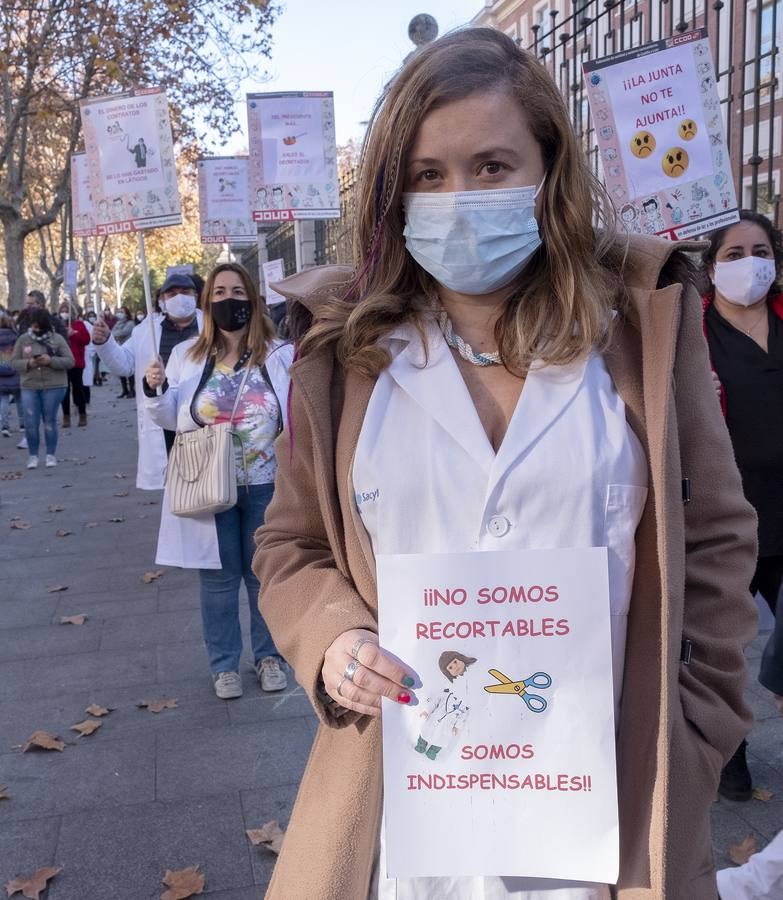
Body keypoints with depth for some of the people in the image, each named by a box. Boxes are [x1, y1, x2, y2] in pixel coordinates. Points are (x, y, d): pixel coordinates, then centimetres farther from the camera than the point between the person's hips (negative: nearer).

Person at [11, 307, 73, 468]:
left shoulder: (57, 339, -1)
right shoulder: (23, 339, 5)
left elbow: (70, 361, -3)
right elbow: (14, 362, 5)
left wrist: (51, 361, -18)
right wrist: (28, 363, -14)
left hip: (53, 387, -2)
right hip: (29, 387, 2)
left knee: (50, 421, 5)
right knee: (30, 423, 0)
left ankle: (51, 455, 17)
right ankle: (33, 456, 14)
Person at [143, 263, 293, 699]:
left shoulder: (280, 355, -2)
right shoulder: (187, 355, 2)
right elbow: (173, 419, 9)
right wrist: (154, 392, -9)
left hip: (265, 486, 0)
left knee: (265, 575, 13)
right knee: (218, 577, 11)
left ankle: (269, 656, 32)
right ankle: (225, 665, 27)